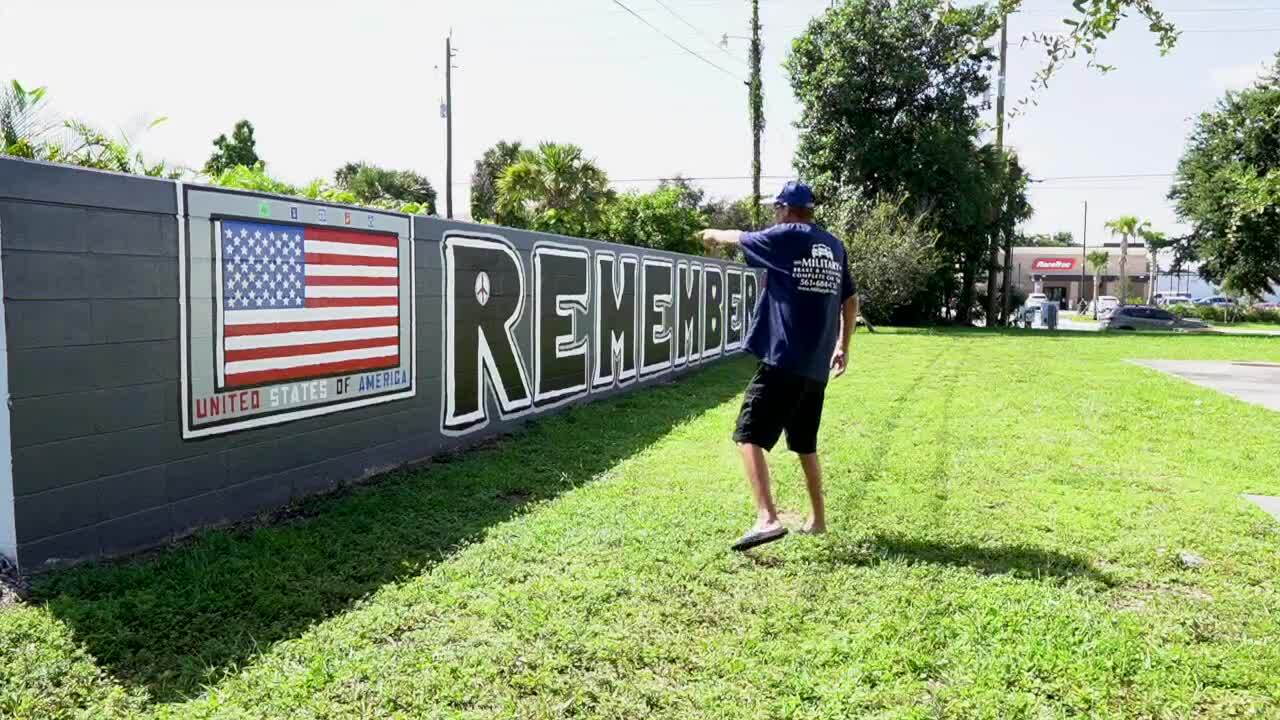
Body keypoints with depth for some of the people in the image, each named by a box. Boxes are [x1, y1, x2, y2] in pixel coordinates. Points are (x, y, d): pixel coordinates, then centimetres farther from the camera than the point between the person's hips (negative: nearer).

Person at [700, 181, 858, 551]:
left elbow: (739, 238, 12)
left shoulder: (785, 236, -4)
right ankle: (817, 520, 26)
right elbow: (850, 300, 22)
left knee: (749, 436, -8)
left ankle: (767, 519, -22)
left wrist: (715, 234, 33)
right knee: (805, 444, 19)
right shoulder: (834, 246, 15)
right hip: (817, 365, 7)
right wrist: (843, 346, 30)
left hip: (784, 360, -7)